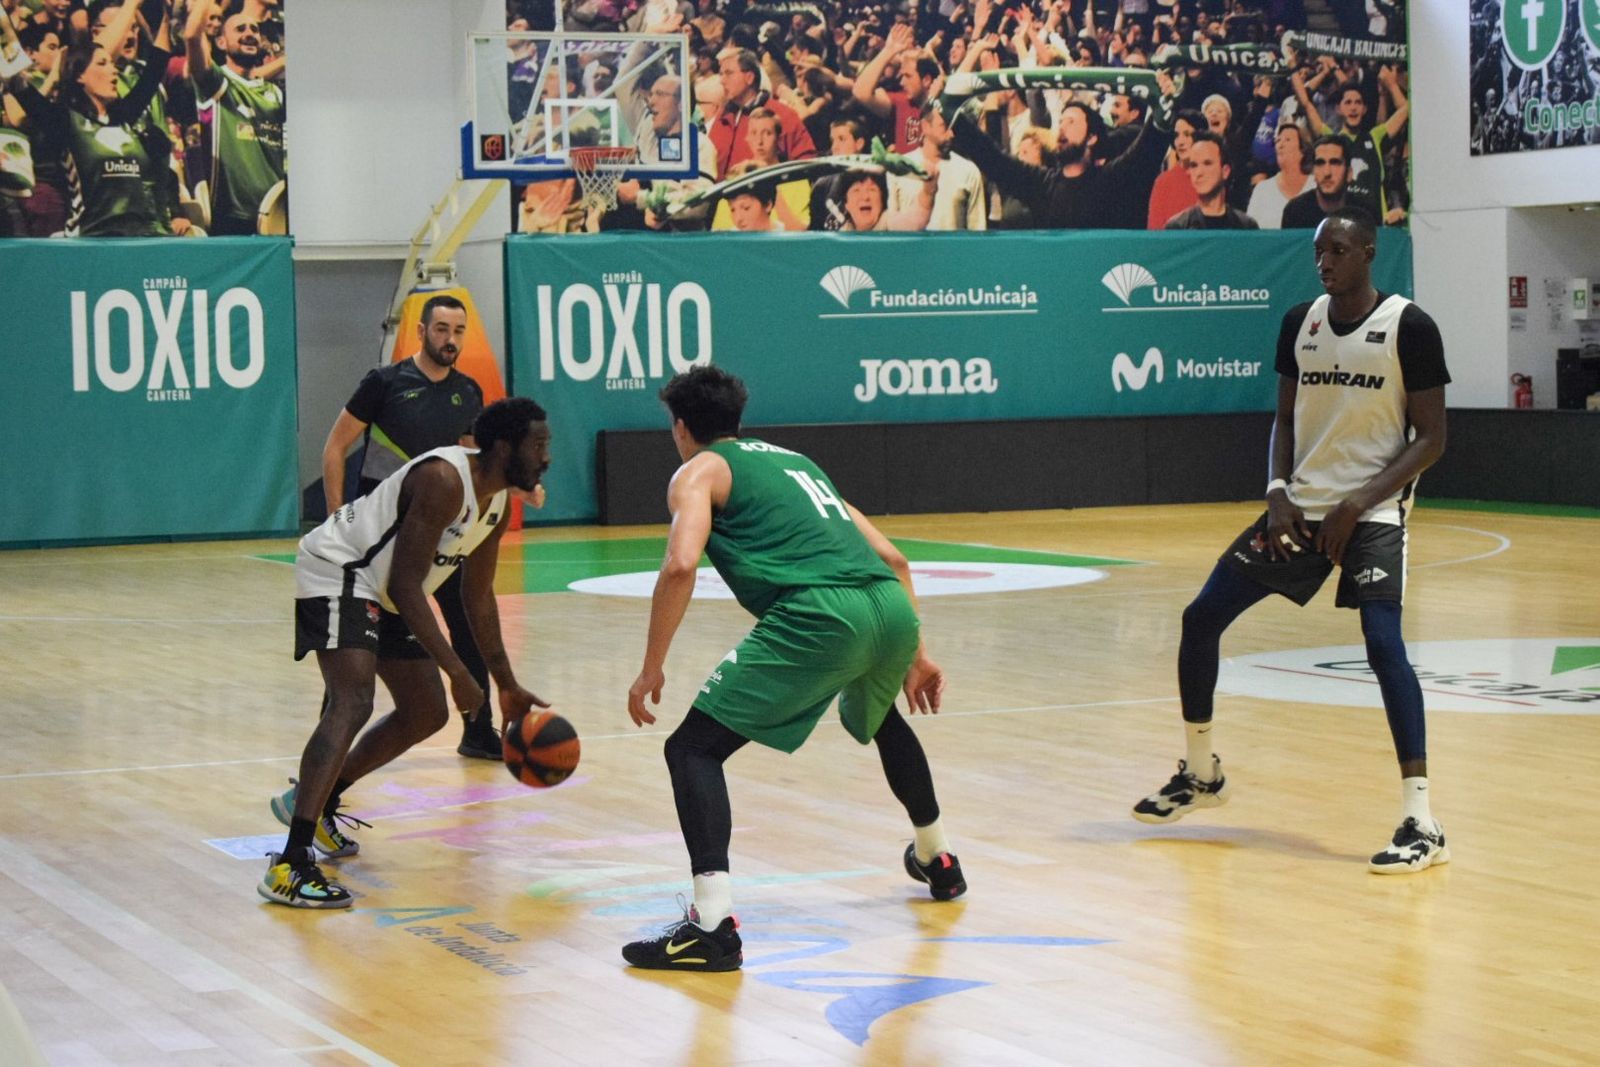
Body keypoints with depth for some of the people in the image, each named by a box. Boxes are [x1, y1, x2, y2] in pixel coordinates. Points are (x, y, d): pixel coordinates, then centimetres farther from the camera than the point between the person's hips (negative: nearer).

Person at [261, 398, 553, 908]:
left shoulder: (497, 505, 3)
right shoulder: (444, 481, -27)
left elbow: (478, 596, 16)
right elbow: (405, 586, -29)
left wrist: (508, 686, 17)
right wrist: (457, 673, -28)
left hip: (381, 591, 10)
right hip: (336, 572, -10)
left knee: (428, 714, 15)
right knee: (352, 704, -27)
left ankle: (312, 802, 30)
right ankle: (290, 867, -36)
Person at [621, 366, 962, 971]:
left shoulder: (699, 472, 13)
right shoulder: (793, 461, 33)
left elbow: (681, 565, -7)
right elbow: (892, 560, 30)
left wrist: (652, 669, 0)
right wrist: (914, 655, 35)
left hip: (817, 617, -7)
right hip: (890, 605, 7)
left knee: (693, 747, 0)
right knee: (877, 716, 39)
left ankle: (713, 927, -16)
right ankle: (937, 859, 53)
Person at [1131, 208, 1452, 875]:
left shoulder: (1409, 328, -10)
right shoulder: (1300, 323, 6)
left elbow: (1431, 437, -9)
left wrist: (1358, 502, -18)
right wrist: (1277, 491, -4)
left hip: (1373, 513, -6)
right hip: (1300, 506, 6)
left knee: (1383, 644, -23)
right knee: (1201, 617, 4)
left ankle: (1420, 822, -21)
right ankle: (1201, 773, 24)